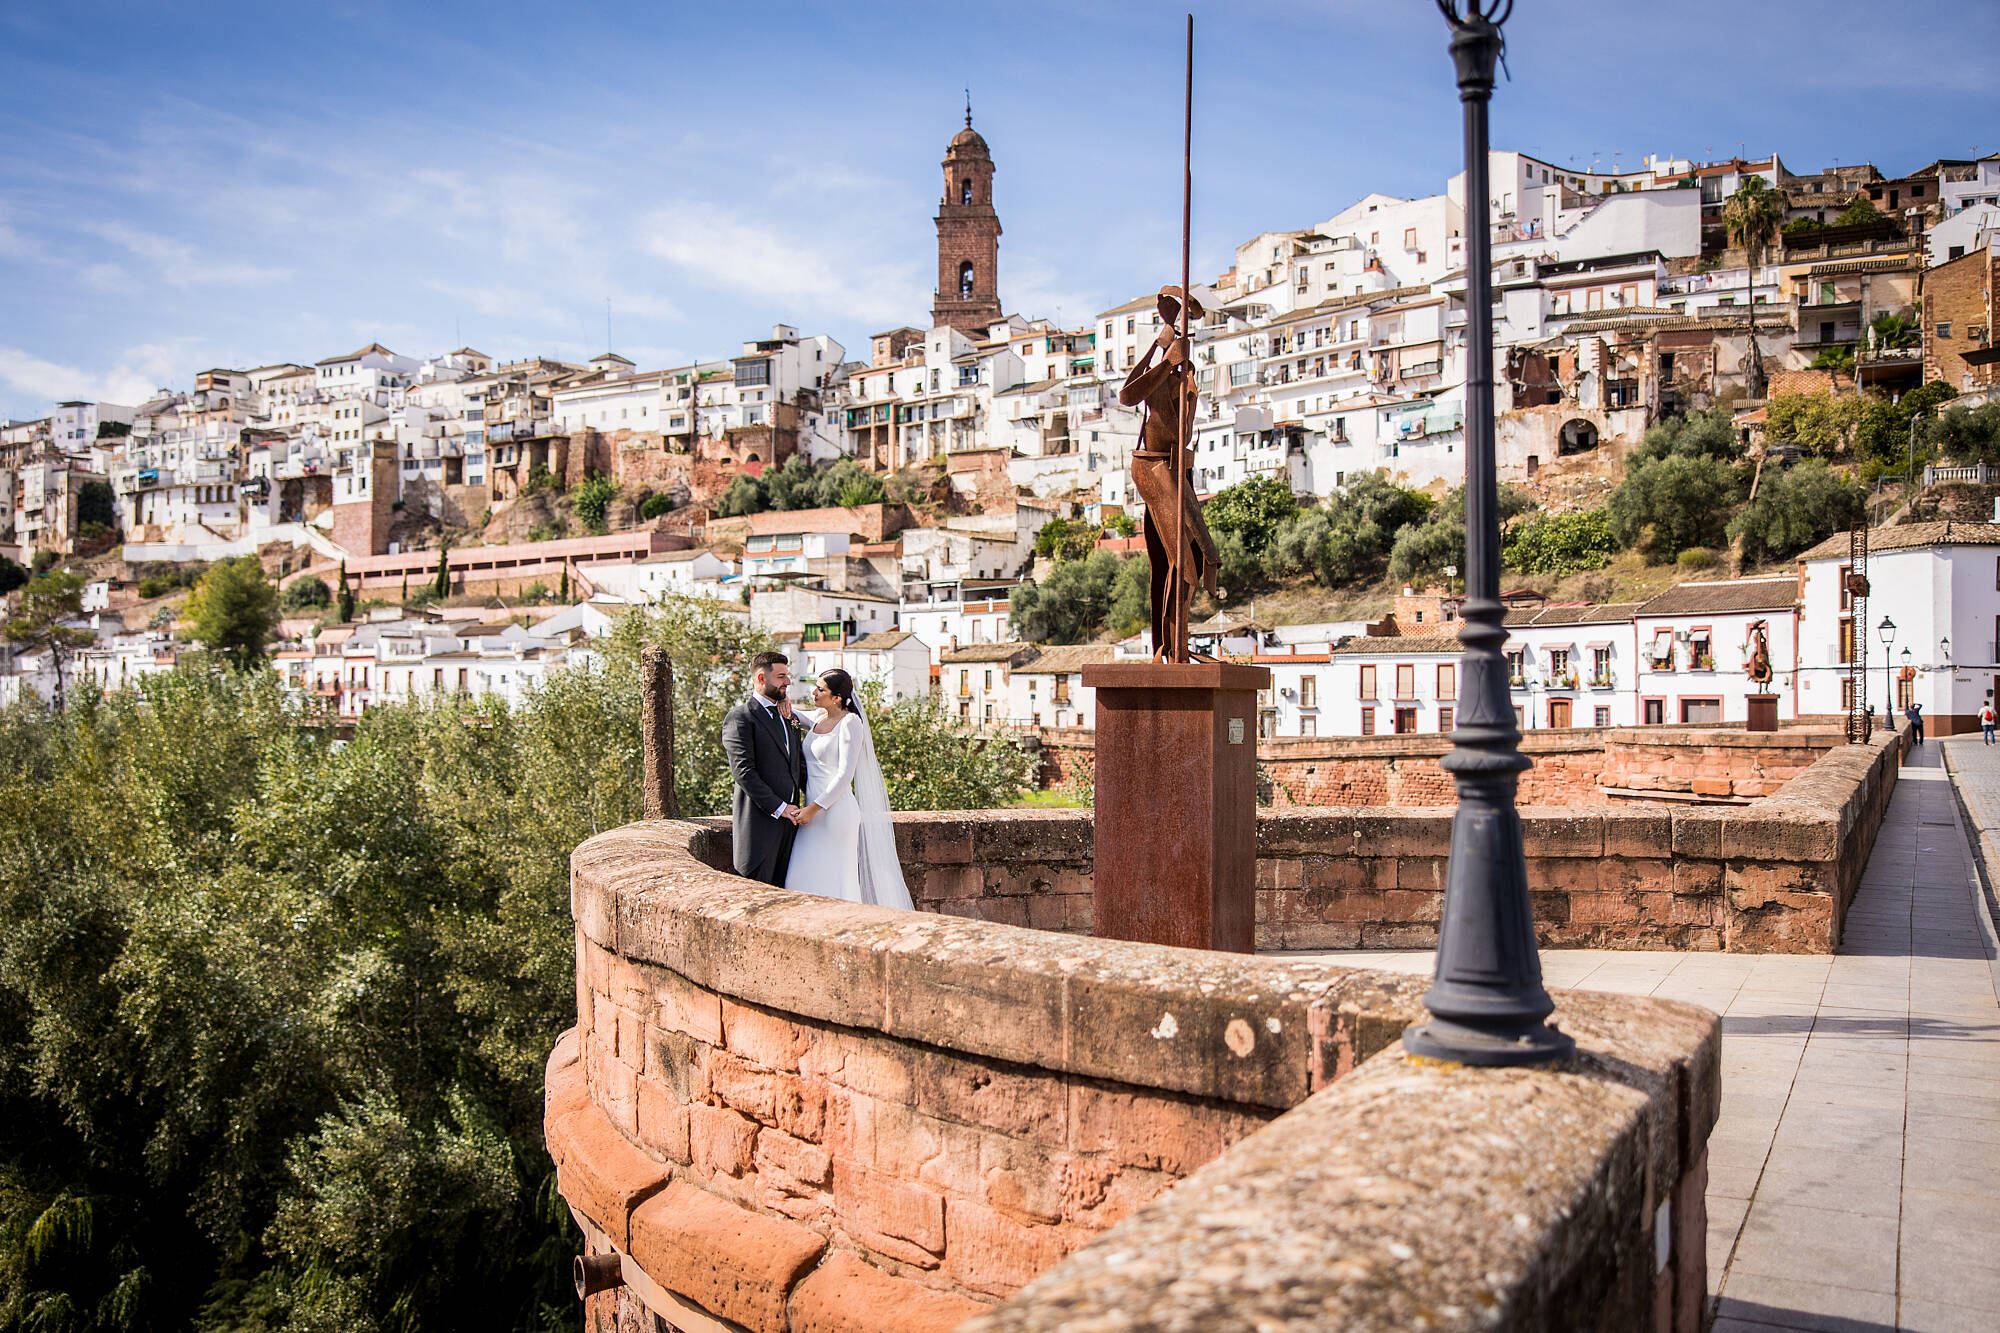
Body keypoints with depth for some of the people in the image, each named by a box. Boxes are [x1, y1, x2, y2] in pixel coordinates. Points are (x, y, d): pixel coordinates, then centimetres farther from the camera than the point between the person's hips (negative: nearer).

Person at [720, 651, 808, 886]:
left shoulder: (787, 716, 18)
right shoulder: (740, 717, -7)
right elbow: (743, 771, -15)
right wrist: (778, 808, -16)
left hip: (789, 819, 7)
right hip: (759, 821, -7)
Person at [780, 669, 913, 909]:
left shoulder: (850, 722, -10)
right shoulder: (819, 718, 11)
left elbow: (845, 774, -15)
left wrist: (814, 808, -17)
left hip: (836, 810, -7)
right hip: (815, 811, 7)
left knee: (832, 883, -4)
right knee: (807, 881, 7)